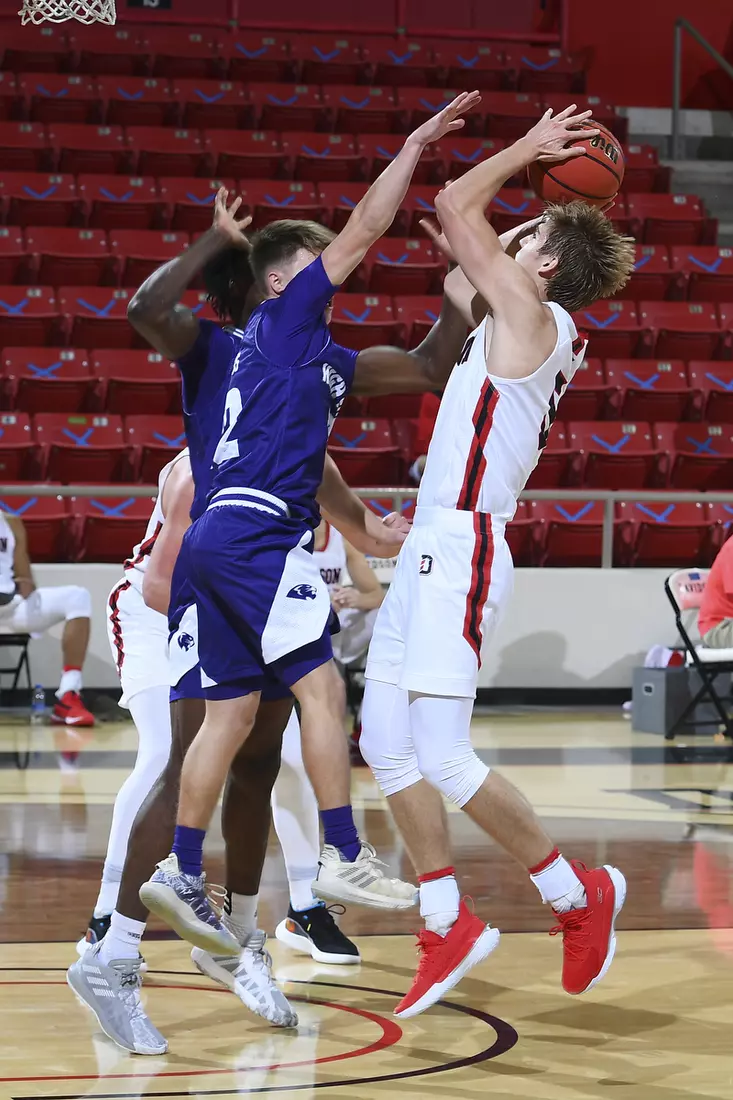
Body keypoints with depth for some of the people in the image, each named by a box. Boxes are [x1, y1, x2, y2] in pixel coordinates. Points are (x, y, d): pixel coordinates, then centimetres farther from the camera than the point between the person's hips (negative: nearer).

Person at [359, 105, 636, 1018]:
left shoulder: (530, 315, -10)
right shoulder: (519, 323, 16)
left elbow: (454, 206, -8)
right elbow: (462, 272, 34)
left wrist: (527, 148, 3)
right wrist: (554, 221, 29)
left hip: (462, 553, -10)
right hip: (432, 550, 10)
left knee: (443, 758, -10)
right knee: (386, 744, 9)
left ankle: (577, 896, 5)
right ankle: (449, 925, 14)